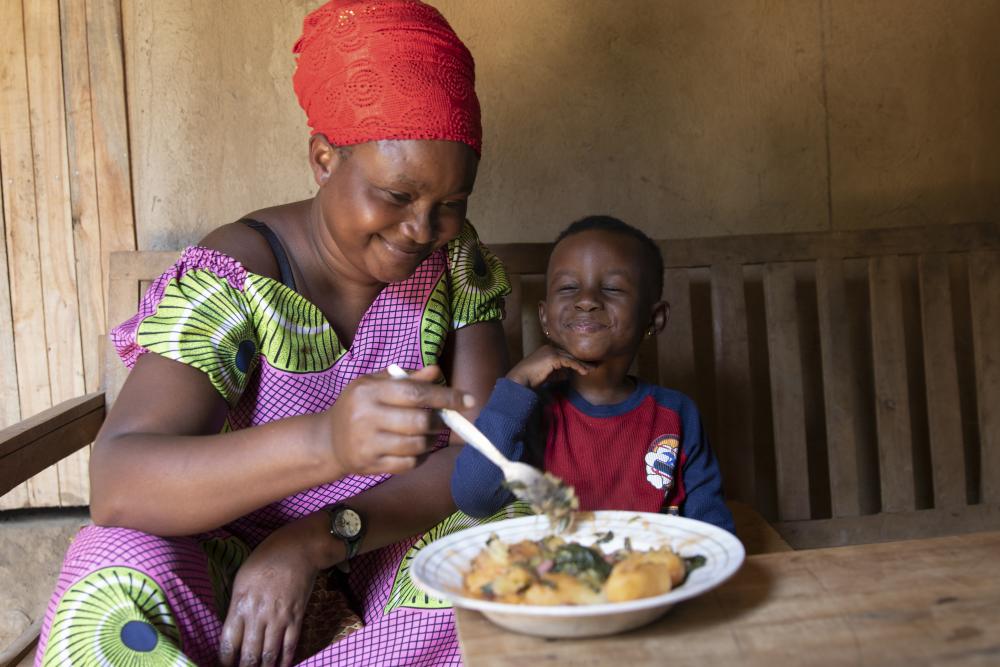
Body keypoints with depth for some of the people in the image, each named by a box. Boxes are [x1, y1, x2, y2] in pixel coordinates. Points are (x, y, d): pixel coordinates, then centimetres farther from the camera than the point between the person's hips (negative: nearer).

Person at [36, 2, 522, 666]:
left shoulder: (457, 259, -4)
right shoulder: (231, 279, -16)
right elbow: (115, 483, -30)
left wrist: (315, 541, -25)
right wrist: (325, 442, -49)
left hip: (401, 536, 3)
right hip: (238, 546, -2)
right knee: (114, 577, -32)